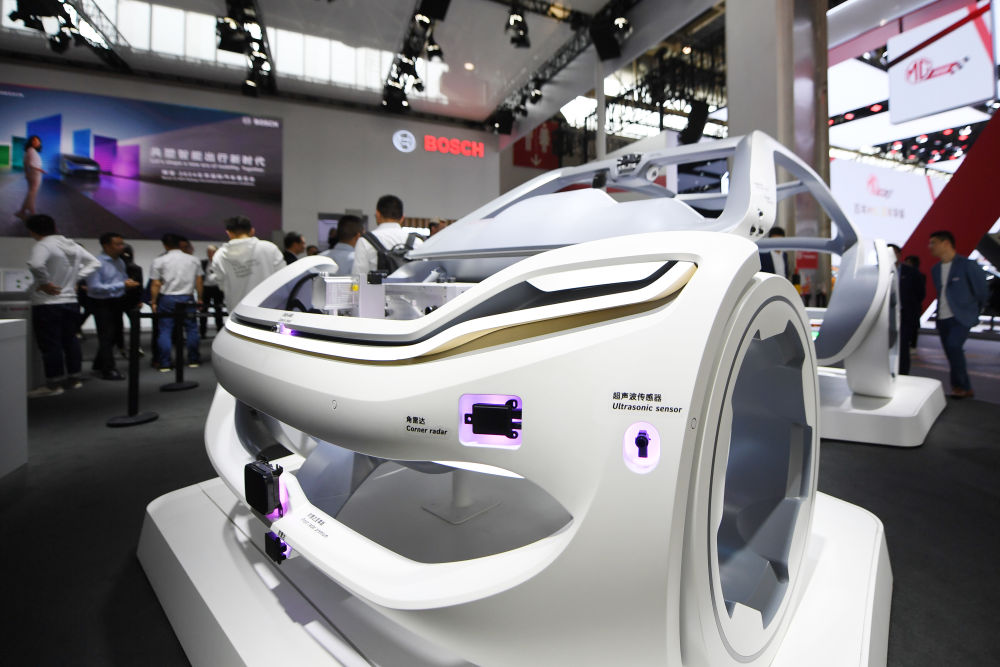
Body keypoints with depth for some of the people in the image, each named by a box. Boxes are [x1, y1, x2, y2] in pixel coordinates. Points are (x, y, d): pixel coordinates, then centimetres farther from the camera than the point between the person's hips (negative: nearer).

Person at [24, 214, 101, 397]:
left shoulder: (43, 246, -15)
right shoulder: (73, 246, 7)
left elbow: (36, 265, -34)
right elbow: (94, 262, 16)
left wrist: (44, 282, -19)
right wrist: (75, 278, 9)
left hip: (47, 304, -7)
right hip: (70, 302, 7)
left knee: (50, 344, 0)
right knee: (70, 340, 15)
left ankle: (53, 384, 5)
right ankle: (74, 379, 21)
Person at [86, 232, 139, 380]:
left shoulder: (120, 262, 10)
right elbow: (94, 287, -22)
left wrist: (129, 283, -1)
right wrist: (122, 285, -26)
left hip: (118, 302, 8)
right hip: (102, 304, -8)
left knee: (113, 335, 16)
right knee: (106, 336, -3)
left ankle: (99, 366, 31)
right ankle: (108, 370, 5)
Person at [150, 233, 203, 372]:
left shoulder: (159, 261, -1)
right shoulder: (193, 260, 5)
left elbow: (156, 284, -4)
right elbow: (199, 282, 4)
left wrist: (153, 301, 4)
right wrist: (200, 299, 12)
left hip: (167, 299, -1)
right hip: (187, 299, 1)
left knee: (165, 331, 4)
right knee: (192, 329, 9)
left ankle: (164, 364, 5)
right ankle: (193, 360, 12)